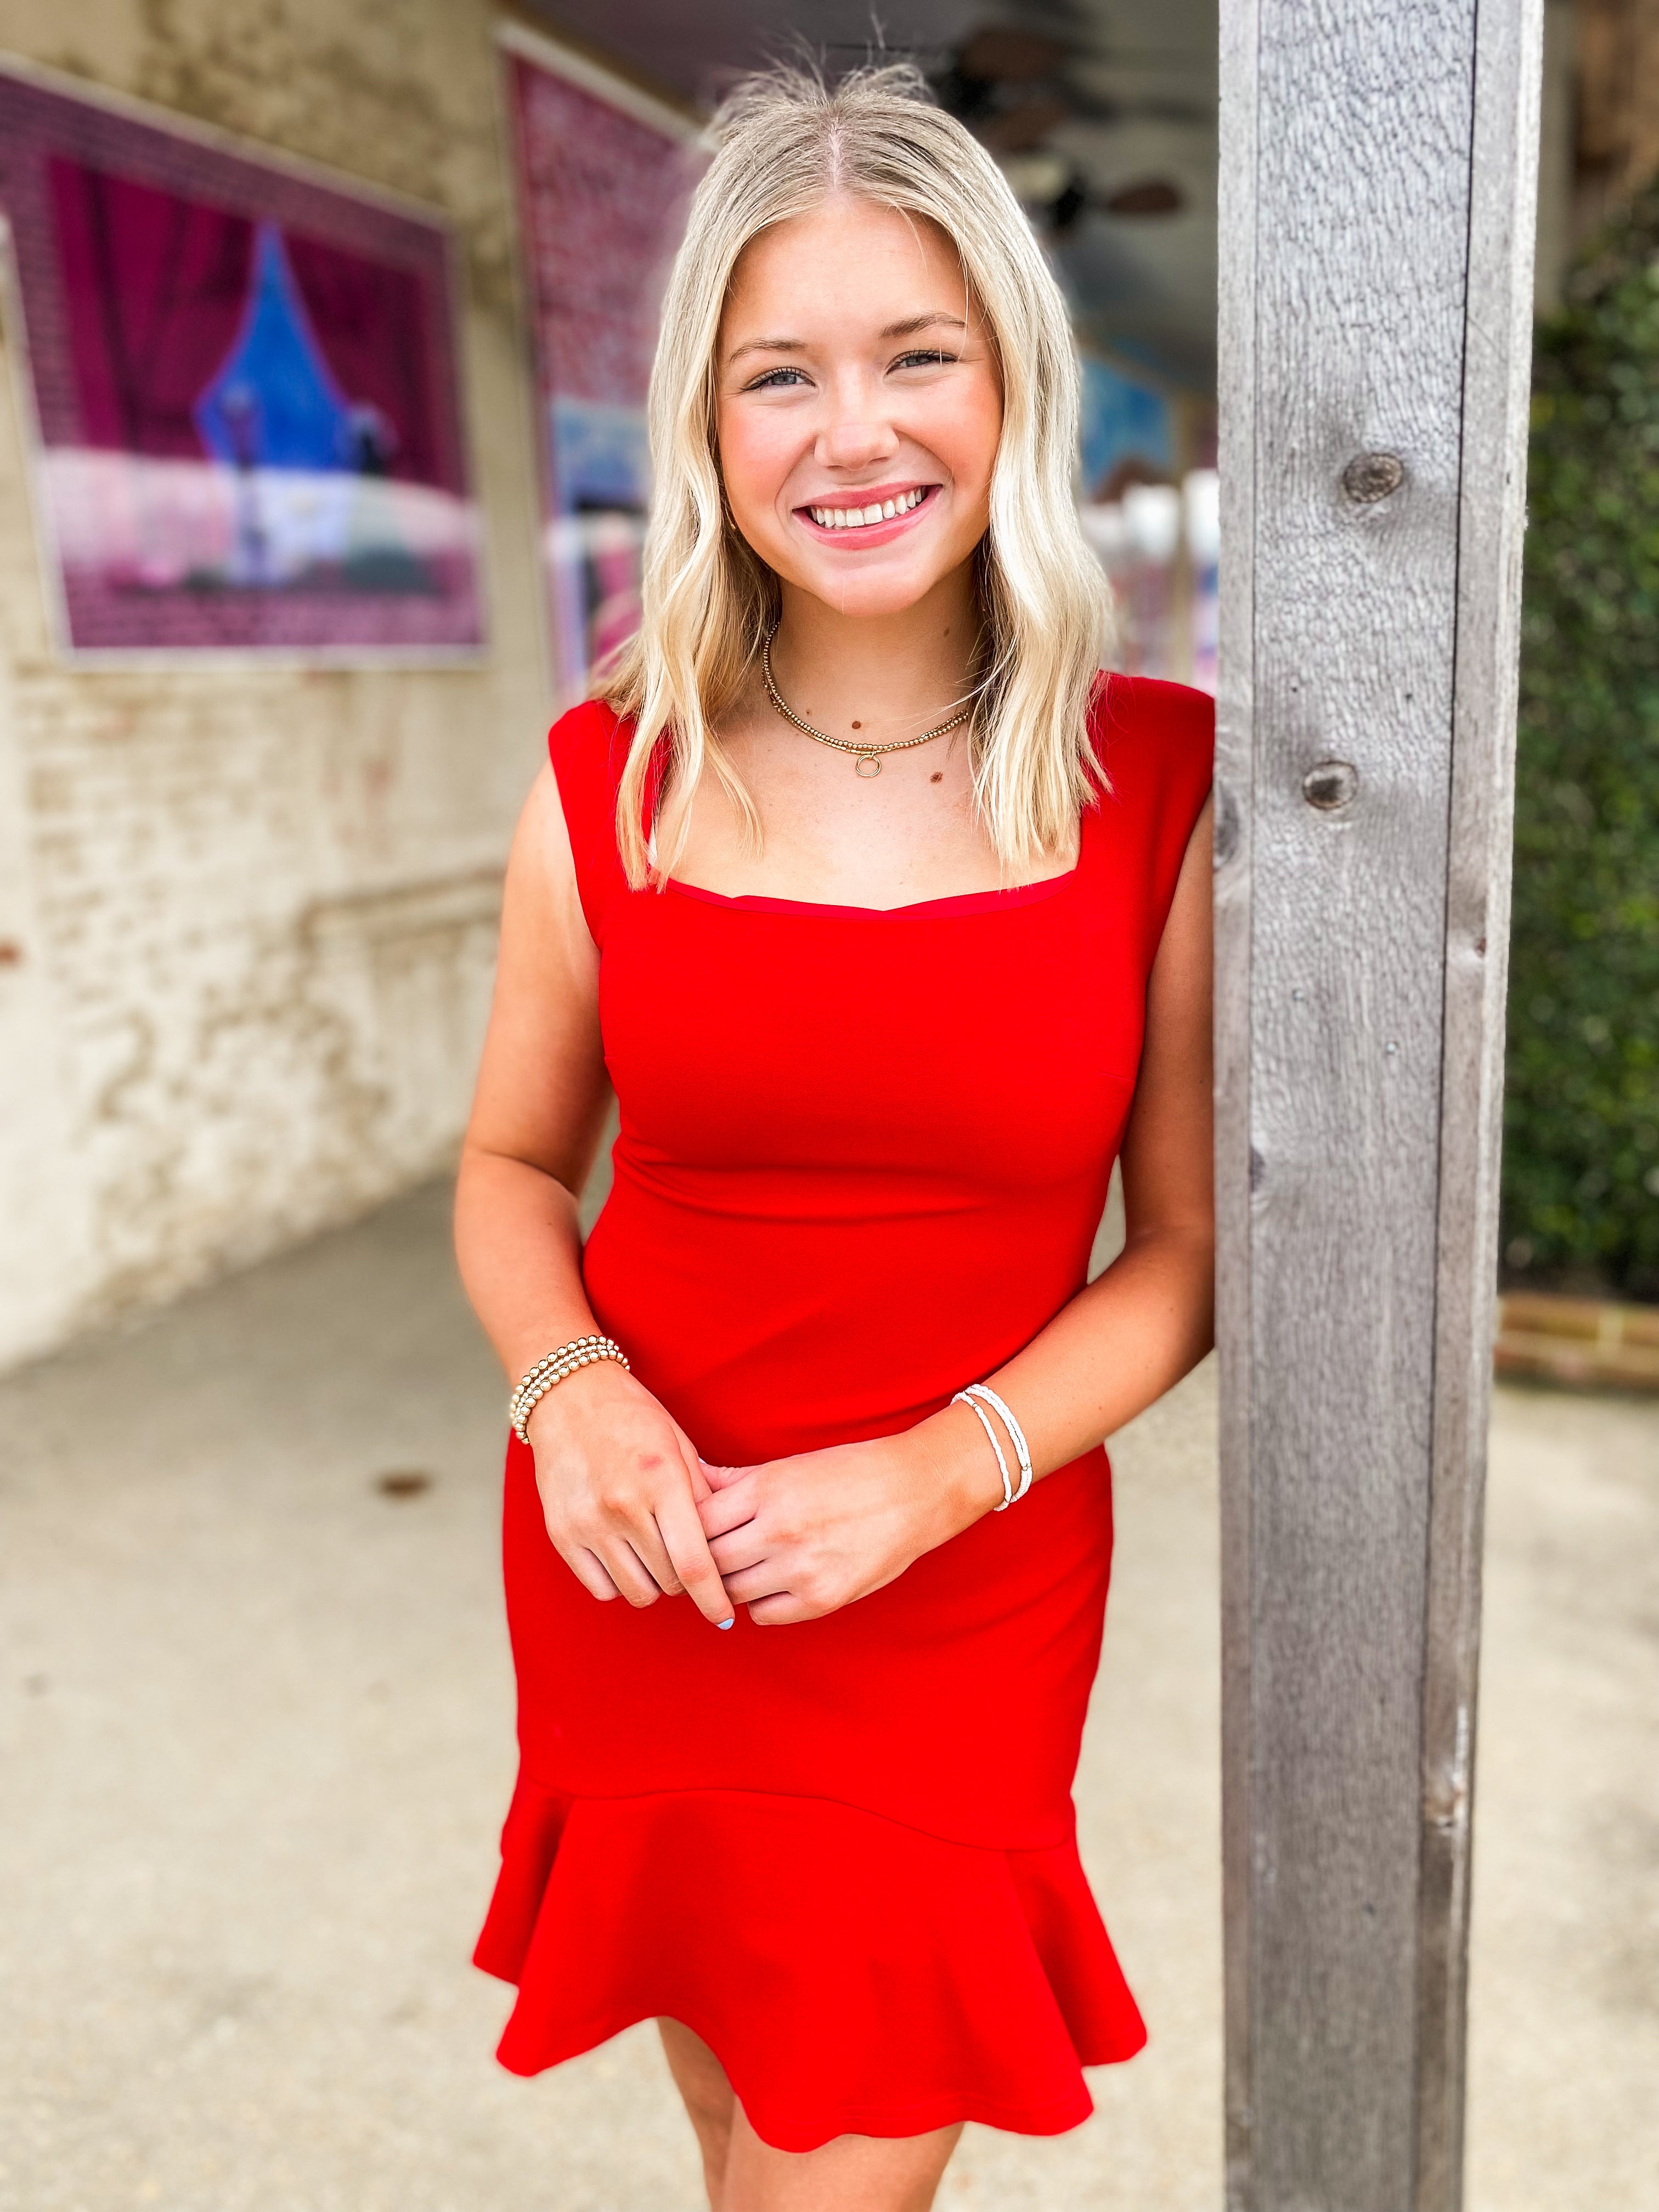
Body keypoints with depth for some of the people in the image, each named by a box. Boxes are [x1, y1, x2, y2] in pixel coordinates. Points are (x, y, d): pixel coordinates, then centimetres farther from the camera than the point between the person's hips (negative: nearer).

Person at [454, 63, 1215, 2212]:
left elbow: (1191, 1245, -4)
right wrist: (568, 1387, -15)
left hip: (967, 1591, -1)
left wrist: (944, 1467, -18)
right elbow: (511, 1167, 5)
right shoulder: (606, 783, -6)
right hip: (640, 1573, 2)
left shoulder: (1165, 785, -9)